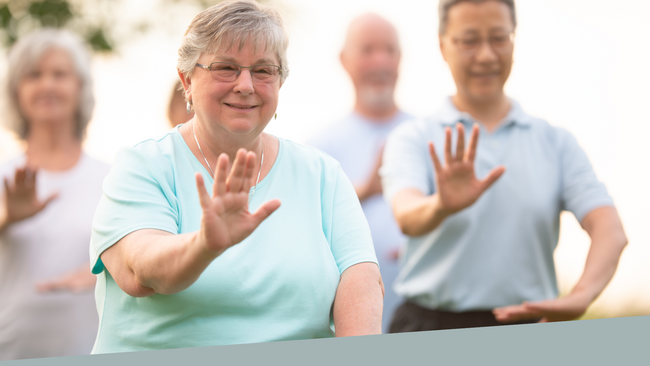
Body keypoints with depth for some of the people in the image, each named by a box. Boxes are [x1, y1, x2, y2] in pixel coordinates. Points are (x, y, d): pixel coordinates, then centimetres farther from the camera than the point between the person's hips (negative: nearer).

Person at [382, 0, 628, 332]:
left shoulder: (556, 142, 12)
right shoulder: (414, 140, 7)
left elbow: (609, 230, -3)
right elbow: (408, 214, -14)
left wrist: (581, 296, -23)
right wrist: (441, 206, -38)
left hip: (528, 329, 2)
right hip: (430, 329, -2)